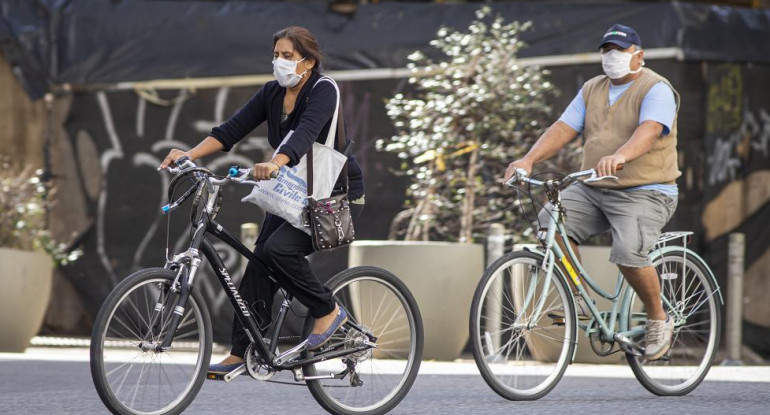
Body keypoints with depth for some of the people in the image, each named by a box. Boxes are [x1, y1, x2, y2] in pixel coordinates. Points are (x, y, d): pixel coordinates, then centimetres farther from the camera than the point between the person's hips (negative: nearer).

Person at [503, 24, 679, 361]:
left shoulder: (656, 90, -8)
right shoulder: (592, 90, 13)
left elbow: (649, 131, -27)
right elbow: (562, 129, 3)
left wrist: (619, 156, -48)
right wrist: (529, 160, -14)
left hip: (644, 193, -6)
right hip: (592, 190, 6)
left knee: (628, 254, -28)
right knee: (550, 220, -18)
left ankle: (658, 320, -3)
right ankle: (578, 301, -6)